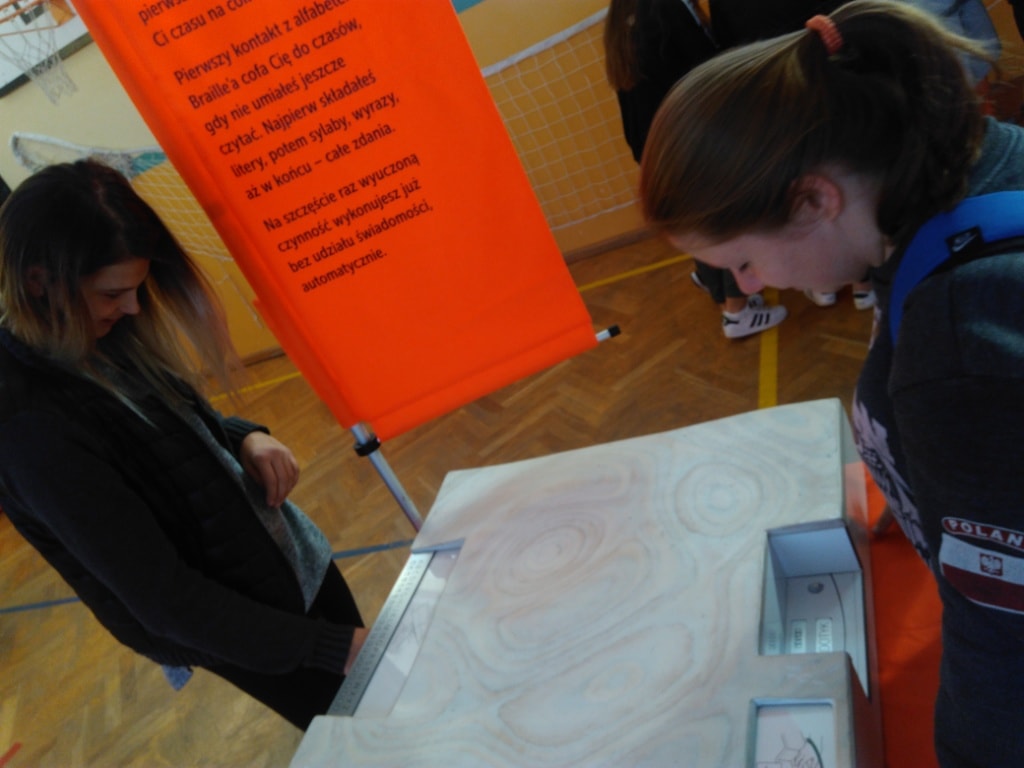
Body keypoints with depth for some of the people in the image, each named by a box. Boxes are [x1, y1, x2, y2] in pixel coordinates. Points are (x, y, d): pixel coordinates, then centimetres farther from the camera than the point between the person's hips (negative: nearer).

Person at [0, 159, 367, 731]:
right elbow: (162, 598, -28)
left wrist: (246, 438, -10)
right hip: (238, 629, -7)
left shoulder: (98, 334, -7)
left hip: (290, 552, 7)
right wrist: (336, 647, -26)